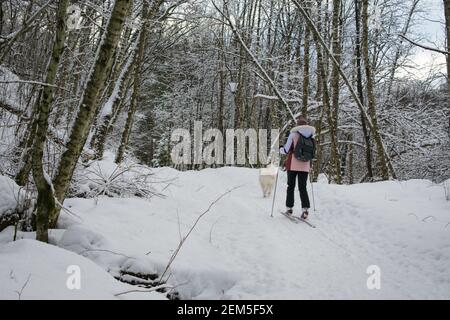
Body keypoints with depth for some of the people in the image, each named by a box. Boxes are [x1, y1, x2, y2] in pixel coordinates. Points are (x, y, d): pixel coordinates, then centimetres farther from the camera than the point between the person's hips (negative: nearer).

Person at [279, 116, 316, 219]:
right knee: (303, 187, 7)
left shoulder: (293, 134, -7)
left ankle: (289, 208, 13)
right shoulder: (311, 136, 2)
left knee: (291, 186, 11)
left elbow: (286, 150, -5)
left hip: (293, 165, -2)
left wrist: (280, 149, 16)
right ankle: (305, 209, -7)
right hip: (305, 166, 2)